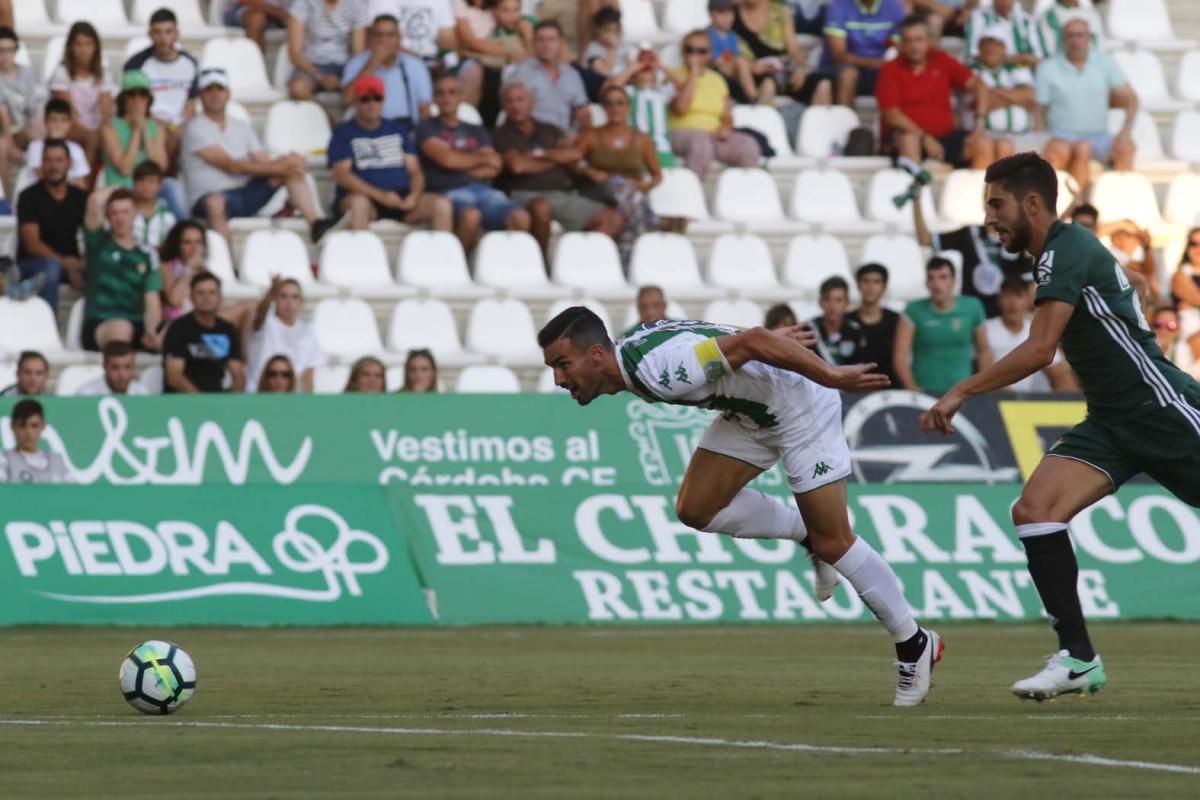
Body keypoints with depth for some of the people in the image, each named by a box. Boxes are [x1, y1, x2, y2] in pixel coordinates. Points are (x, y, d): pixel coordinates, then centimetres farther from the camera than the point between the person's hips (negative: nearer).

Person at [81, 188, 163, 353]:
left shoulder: (146, 257, 14)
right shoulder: (98, 243, 8)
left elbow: (153, 305, 5)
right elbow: (95, 201, -10)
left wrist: (150, 331, -16)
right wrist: (115, 190, 12)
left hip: (136, 328, 3)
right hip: (98, 327, -3)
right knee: (121, 328, -39)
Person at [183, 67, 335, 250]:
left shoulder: (241, 128, 18)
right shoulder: (196, 128, -4)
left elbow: (264, 163, 9)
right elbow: (229, 165, -14)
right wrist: (275, 168, -18)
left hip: (247, 194, 6)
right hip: (213, 194, -6)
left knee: (292, 166, -7)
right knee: (214, 203, -43)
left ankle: (315, 222, -22)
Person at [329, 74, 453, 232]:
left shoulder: (399, 130, 22)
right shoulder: (344, 133, 9)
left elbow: (414, 170, 16)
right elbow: (342, 174, -5)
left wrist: (414, 195, -8)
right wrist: (380, 195, -18)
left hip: (401, 200, 4)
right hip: (367, 197, -4)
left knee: (442, 204, -23)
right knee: (359, 203, -39)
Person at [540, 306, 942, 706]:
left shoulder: (659, 369, -34)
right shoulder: (627, 355, -4)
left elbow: (752, 342, -34)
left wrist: (832, 376, -29)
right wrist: (773, 337, 21)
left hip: (799, 398, -9)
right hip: (750, 408, 9)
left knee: (831, 541, -3)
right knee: (695, 508, -1)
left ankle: (914, 646, 12)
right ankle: (807, 535, 18)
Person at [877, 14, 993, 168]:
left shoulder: (942, 61, 6)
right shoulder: (891, 71, -5)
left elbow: (977, 86, 6)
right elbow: (892, 115, -11)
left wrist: (979, 123, -8)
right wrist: (925, 138, -19)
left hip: (944, 134, 4)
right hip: (909, 134, -4)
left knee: (984, 144, -17)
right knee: (909, 140, -38)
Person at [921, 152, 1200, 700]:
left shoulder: (1066, 251, -16)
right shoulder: (1067, 249, 12)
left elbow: (1039, 350, -26)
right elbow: (1135, 283, 31)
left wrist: (961, 392, -22)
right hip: (1112, 421, 9)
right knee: (1033, 510, -10)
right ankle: (1078, 659, -12)